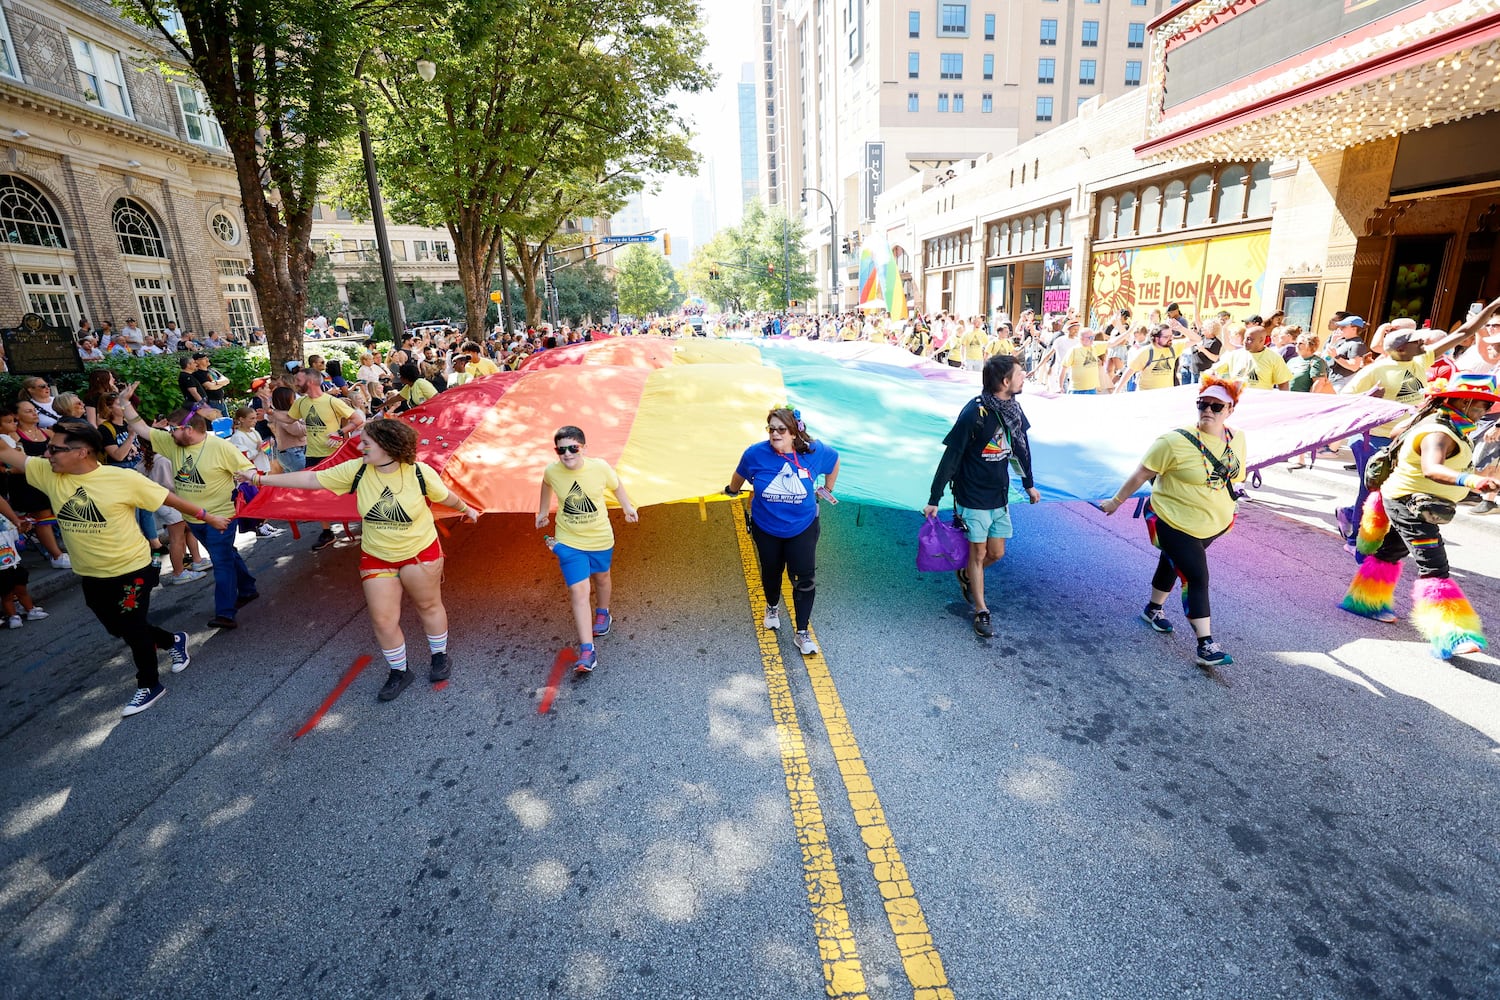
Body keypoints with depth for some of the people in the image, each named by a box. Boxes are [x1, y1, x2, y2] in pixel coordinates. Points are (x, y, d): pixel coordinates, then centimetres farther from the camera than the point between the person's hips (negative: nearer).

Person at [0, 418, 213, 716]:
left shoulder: (123, 479, -19)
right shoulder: (48, 473, -4)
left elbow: (169, 498, -12)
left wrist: (208, 516, -8)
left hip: (131, 570, -6)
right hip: (91, 576, 6)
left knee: (134, 630, 7)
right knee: (119, 628, 19)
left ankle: (149, 685, 26)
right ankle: (174, 641, 44)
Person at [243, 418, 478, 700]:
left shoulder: (420, 472, -19)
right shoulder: (356, 470, -12)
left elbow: (446, 496, -3)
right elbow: (311, 479, -8)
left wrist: (466, 509, 13)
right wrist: (260, 478, -7)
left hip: (420, 553, -3)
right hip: (376, 558, 3)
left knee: (428, 605, 14)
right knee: (383, 620, 6)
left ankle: (439, 657, 37)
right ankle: (398, 673, 27)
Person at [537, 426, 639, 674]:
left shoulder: (600, 467, -20)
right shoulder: (551, 472, -16)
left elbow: (616, 485, 1)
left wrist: (627, 507, 1)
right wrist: (543, 511, 17)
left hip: (600, 539, 1)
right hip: (568, 542, -1)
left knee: (601, 578, 25)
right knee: (578, 590, -11)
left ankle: (602, 614, 56)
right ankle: (587, 651, -9)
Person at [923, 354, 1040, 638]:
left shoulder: (1013, 408, -1)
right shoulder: (974, 412, -22)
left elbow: (1021, 445, 14)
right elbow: (950, 457, -18)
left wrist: (1029, 484, 23)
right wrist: (934, 500, -16)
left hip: (1000, 497, 6)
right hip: (973, 498, -6)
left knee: (996, 554, 14)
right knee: (979, 553, 6)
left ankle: (966, 575, 43)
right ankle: (981, 611, 23)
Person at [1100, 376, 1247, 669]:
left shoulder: (1237, 439, -2)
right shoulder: (1175, 441, -21)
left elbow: (1233, 475, 14)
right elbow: (1141, 474, -14)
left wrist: (1225, 511, 23)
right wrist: (1116, 501, -6)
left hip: (1215, 525, 6)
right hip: (1176, 524, -6)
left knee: (1173, 563, 23)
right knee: (1197, 578, -7)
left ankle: (1153, 610, 44)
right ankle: (1205, 645, -1)